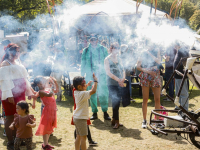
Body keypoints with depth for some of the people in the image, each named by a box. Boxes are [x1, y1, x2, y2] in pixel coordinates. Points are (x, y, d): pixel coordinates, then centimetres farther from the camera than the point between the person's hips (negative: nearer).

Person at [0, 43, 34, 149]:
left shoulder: (17, 63, 16)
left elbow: (23, 77, 22)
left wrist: (29, 90, 22)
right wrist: (9, 95, -23)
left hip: (20, 94, 8)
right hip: (11, 95, -8)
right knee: (10, 117, -3)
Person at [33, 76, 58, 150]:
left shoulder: (48, 90, 13)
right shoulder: (40, 92, -11)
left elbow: (57, 90, 27)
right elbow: (49, 95, -28)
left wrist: (55, 82, 17)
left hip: (53, 111, 8)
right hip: (47, 111, -8)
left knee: (49, 128, 14)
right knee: (46, 128, -2)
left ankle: (46, 143, 24)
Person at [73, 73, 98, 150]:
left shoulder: (76, 92, 4)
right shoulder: (83, 94, -22)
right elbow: (93, 91, -31)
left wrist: (87, 85, 16)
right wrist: (95, 81, -21)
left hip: (76, 118, 9)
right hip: (81, 118, -9)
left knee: (79, 136, 16)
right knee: (83, 137, -2)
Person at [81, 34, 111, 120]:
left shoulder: (102, 49, 8)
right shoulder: (86, 51, 10)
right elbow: (83, 63, 12)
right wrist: (82, 75, 5)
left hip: (101, 74, -1)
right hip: (90, 75, 1)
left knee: (103, 93, -7)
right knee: (92, 94, 5)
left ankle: (105, 112, 0)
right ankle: (94, 112, 13)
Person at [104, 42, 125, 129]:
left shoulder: (118, 59, 14)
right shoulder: (107, 59, -3)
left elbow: (122, 70, 10)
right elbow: (108, 72, -11)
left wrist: (123, 78, -10)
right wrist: (118, 80, -18)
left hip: (120, 84, 5)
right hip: (112, 84, -5)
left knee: (118, 101, 6)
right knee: (115, 100, -16)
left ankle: (114, 120, 17)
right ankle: (116, 121, -9)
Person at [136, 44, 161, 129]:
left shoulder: (156, 52, 10)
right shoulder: (143, 53, 7)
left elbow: (158, 61, -8)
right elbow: (138, 67, 2)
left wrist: (150, 53, -9)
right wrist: (147, 71, -12)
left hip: (155, 76, 1)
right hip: (145, 77, -1)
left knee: (157, 99, -2)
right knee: (145, 99, 1)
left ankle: (157, 119, 7)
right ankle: (144, 120, 7)